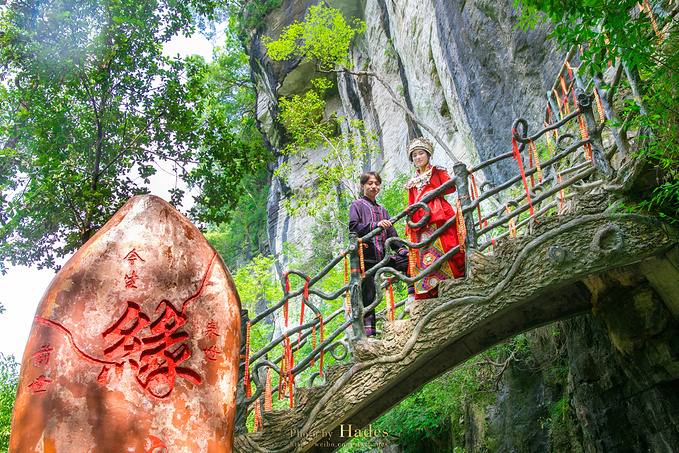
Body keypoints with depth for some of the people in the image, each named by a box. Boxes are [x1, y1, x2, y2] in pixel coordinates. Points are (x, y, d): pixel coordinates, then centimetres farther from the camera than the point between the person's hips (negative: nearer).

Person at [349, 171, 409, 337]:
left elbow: (391, 233, 22)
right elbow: (353, 227, -7)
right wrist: (375, 225, -21)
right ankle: (368, 330, -6)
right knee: (367, 294, -9)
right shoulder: (357, 205, 10)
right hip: (365, 256, -5)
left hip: (382, 256, 5)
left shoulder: (382, 210, 27)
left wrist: (401, 249, 5)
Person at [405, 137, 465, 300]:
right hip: (420, 219, 4)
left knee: (443, 247, -16)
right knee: (423, 253, -8)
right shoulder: (412, 182, 27)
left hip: (439, 214, -4)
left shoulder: (437, 172, 15)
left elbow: (451, 187, 2)